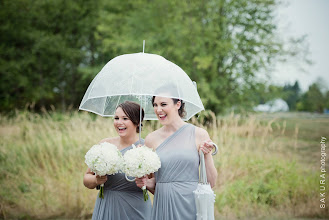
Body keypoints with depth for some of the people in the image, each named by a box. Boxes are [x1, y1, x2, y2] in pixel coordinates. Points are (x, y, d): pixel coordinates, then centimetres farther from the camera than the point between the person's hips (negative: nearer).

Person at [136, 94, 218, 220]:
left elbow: (211, 183, -2)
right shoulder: (151, 139, 3)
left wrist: (207, 155, -15)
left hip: (191, 206, -2)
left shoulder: (199, 134, -3)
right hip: (163, 208, 2)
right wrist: (146, 183, -8)